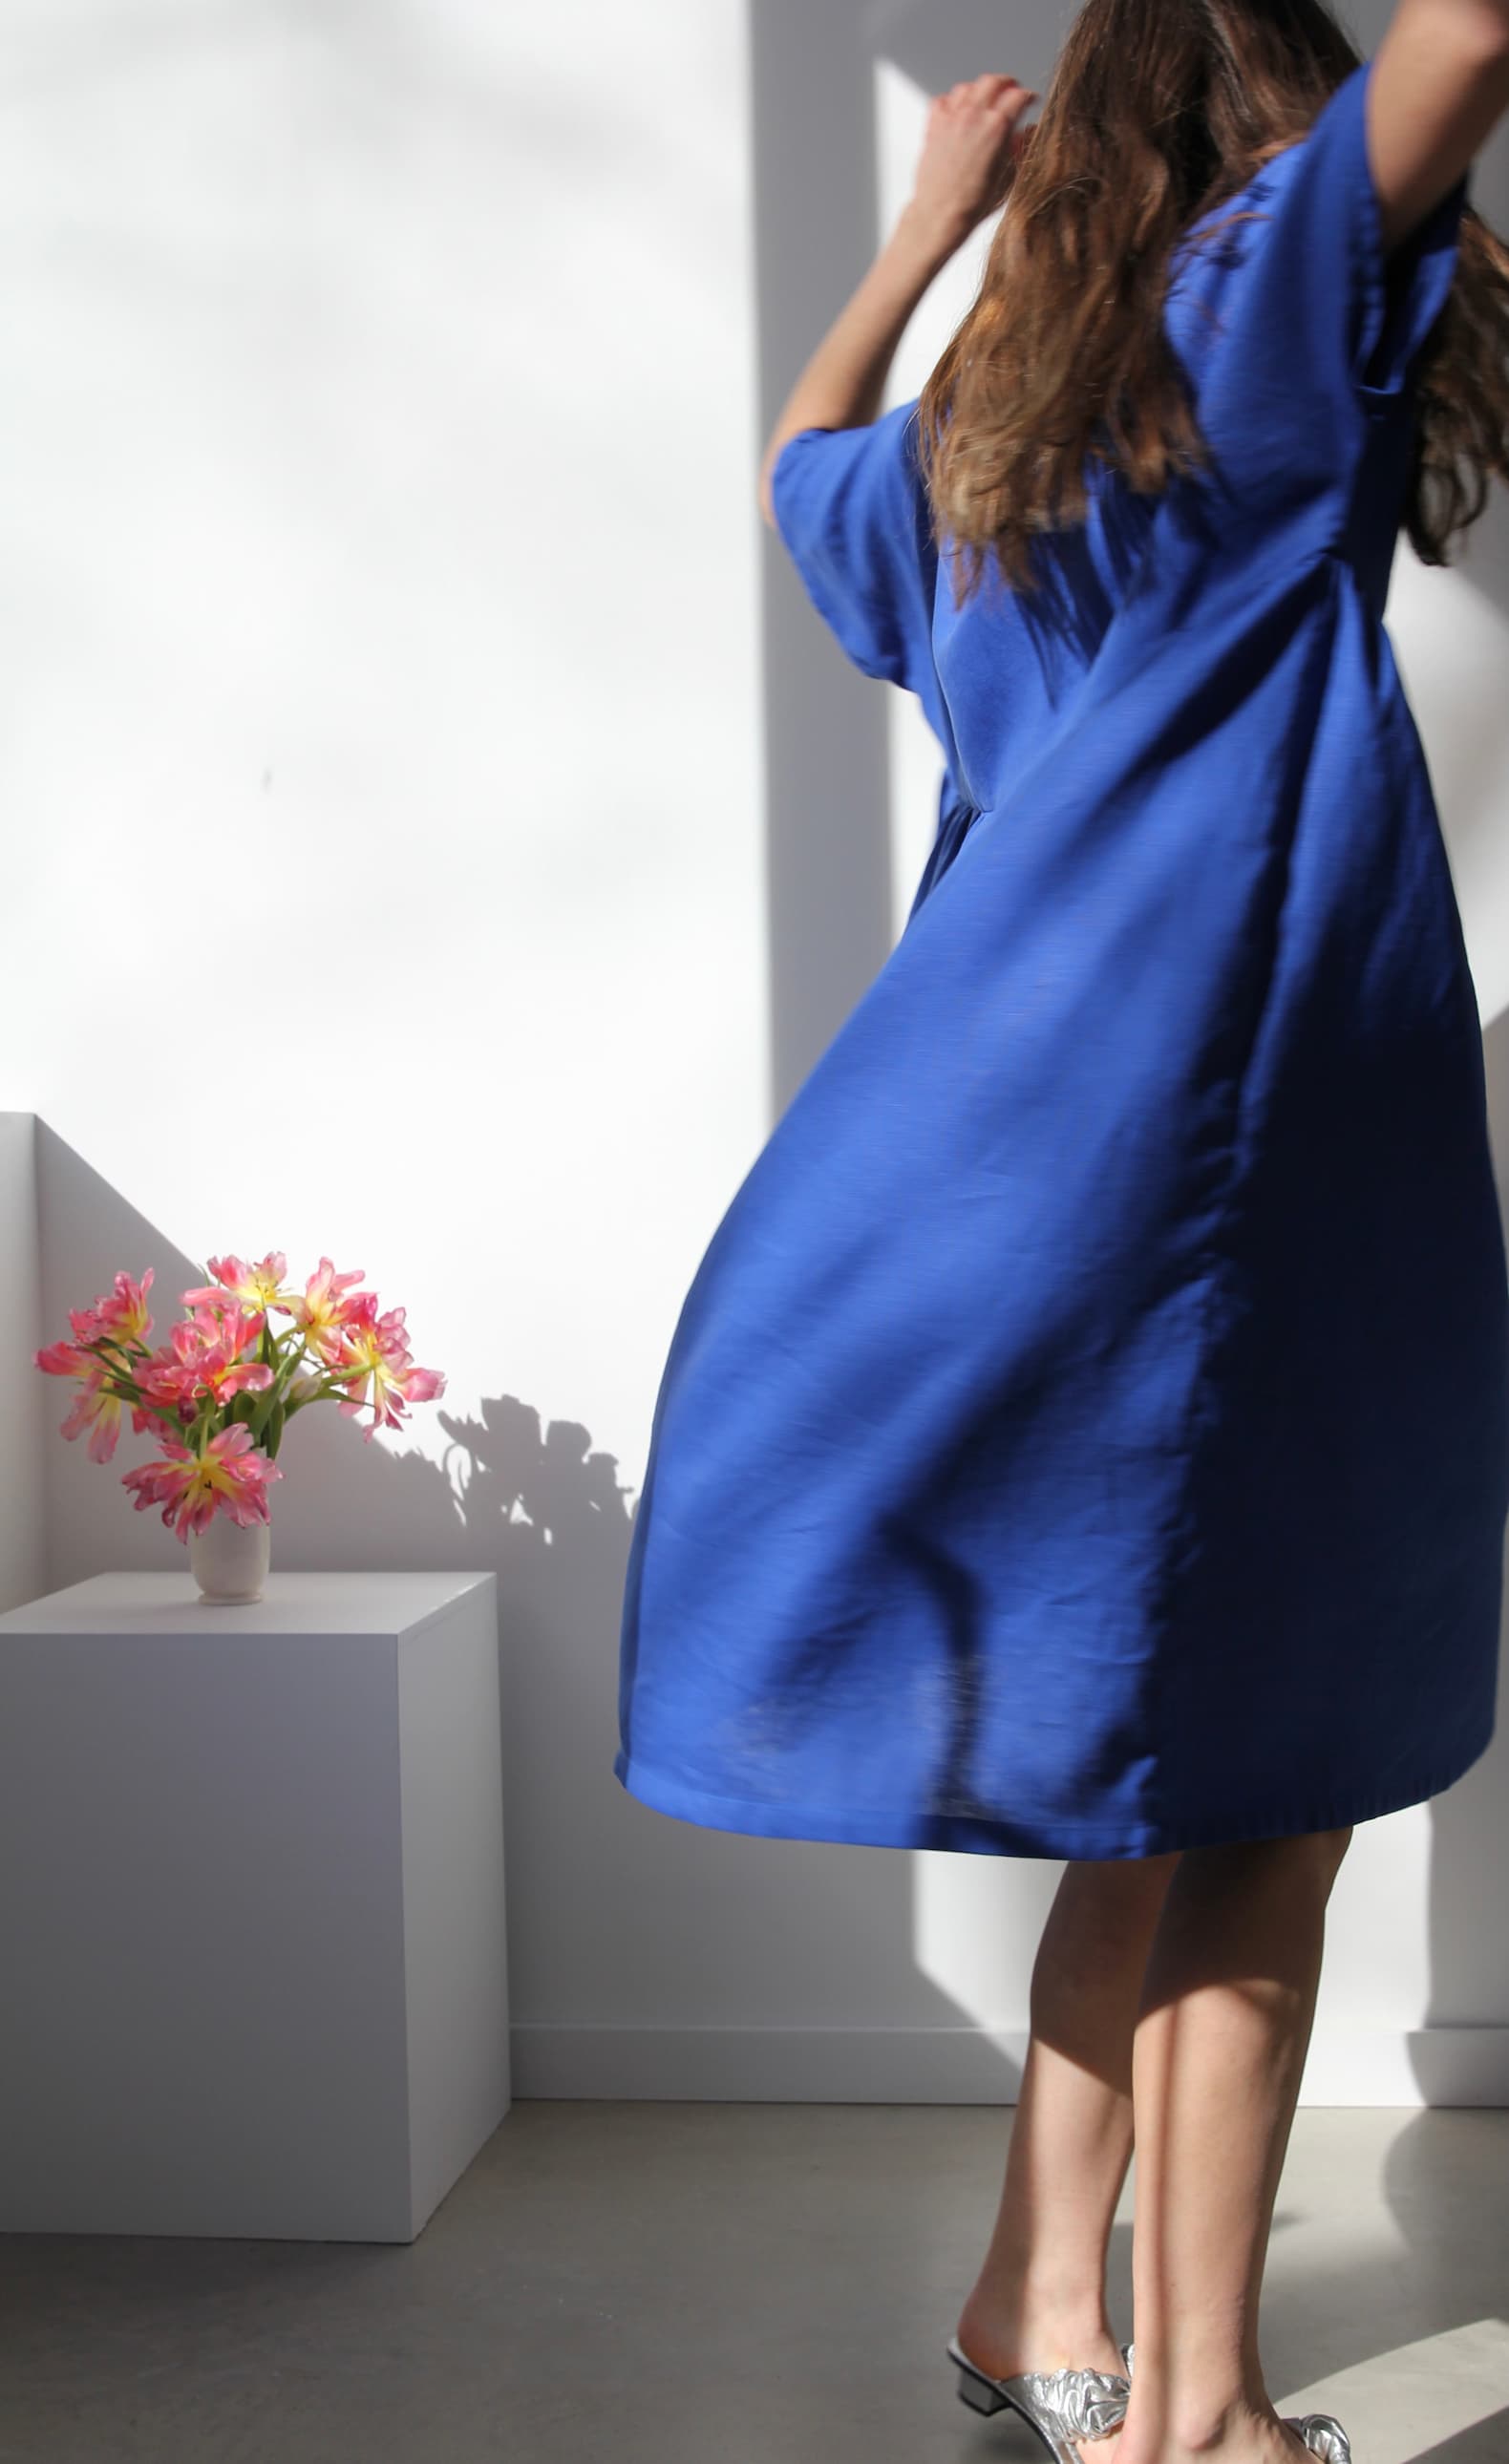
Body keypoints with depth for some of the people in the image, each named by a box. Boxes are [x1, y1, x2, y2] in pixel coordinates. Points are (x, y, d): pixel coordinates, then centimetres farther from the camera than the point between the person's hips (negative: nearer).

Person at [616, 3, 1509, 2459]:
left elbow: (797, 466, 41)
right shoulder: (1258, 311, 1)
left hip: (1005, 1149, 8)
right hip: (1234, 1140, -7)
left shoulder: (969, 448, 20)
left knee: (1174, 1770, 16)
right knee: (1261, 1795, -1)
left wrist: (933, 215, 46)